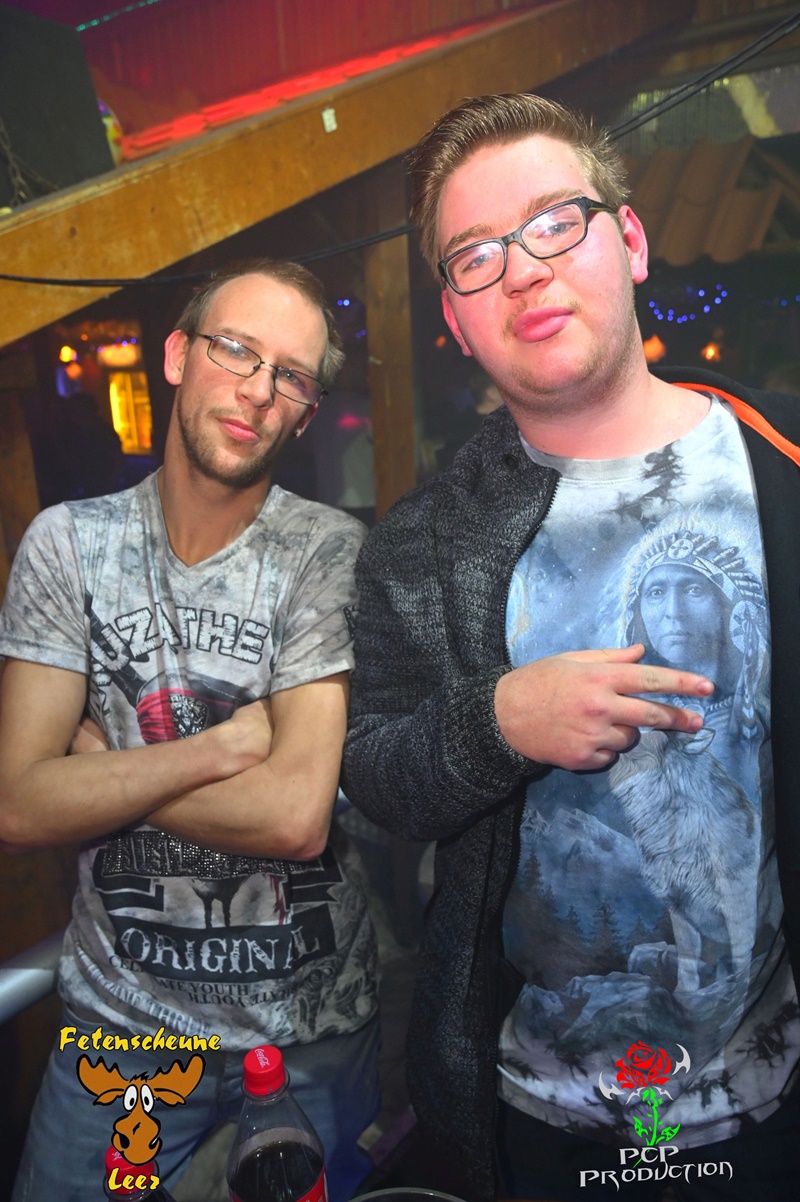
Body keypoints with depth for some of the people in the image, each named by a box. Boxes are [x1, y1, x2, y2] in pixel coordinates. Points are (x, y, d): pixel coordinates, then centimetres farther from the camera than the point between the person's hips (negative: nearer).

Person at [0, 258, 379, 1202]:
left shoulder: (329, 551, -14)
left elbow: (296, 816, -24)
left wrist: (98, 769, -14)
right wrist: (222, 746, -21)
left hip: (311, 1023, -1)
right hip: (117, 1014, 2)